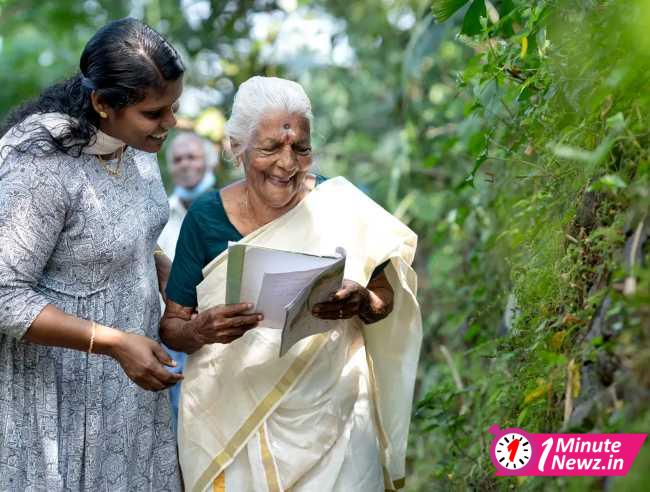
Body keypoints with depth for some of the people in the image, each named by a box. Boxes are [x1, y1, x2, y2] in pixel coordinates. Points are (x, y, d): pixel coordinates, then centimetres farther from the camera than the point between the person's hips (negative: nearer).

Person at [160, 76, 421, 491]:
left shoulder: (341, 206, -9)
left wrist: (361, 303, -24)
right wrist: (200, 331, -25)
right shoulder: (206, 217, -7)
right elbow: (171, 325, -2)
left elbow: (387, 301, -1)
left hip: (328, 416, 0)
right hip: (229, 421, 0)